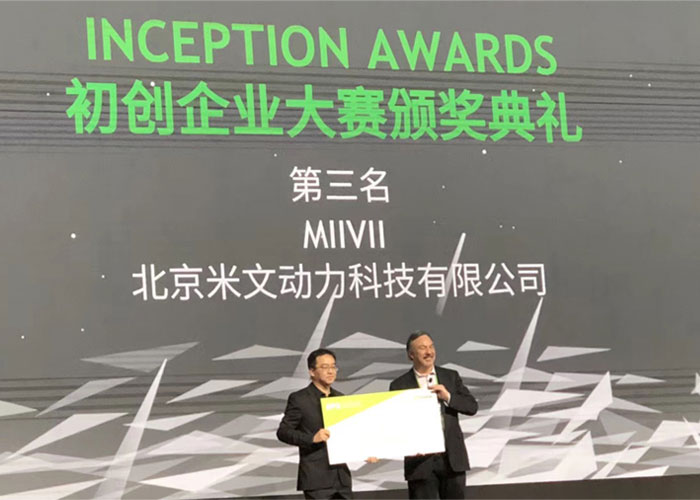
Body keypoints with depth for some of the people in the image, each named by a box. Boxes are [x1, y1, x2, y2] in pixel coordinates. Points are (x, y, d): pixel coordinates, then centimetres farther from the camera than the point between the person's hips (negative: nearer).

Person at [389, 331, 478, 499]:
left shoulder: (451, 377, 8)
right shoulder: (400, 385, 0)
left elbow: (472, 407, 2)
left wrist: (448, 396, -14)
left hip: (452, 458, 2)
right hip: (420, 459, -2)